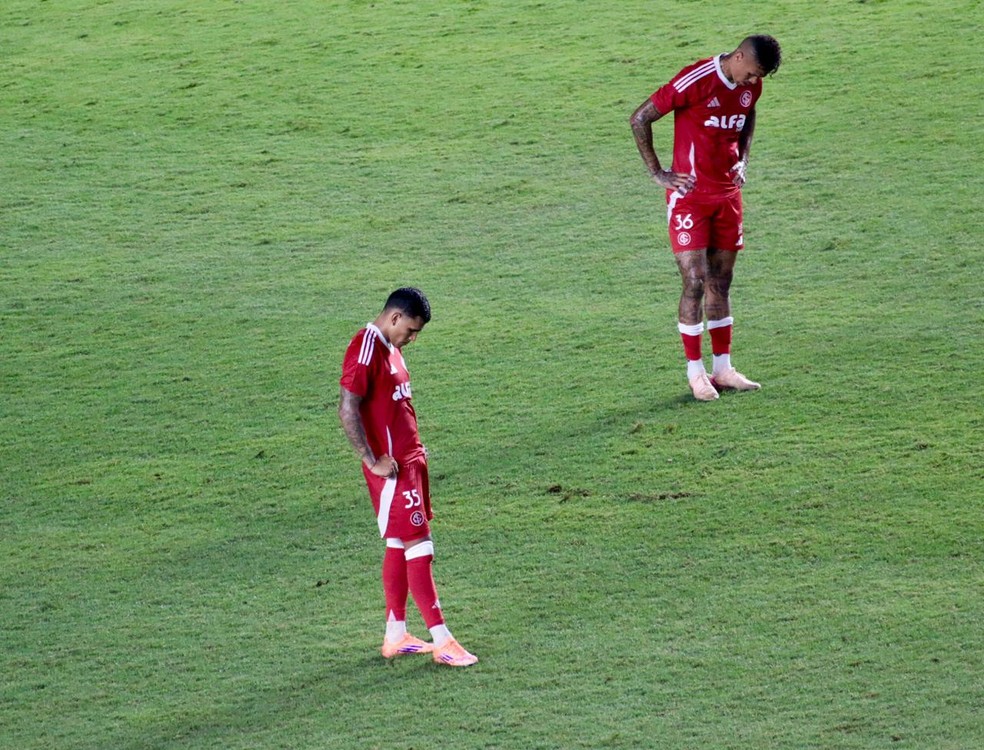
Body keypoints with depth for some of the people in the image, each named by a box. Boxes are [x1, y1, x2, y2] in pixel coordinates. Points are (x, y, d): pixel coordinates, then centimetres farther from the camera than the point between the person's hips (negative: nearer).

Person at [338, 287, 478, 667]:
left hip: (409, 461, 10)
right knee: (418, 547, -9)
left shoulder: (389, 348, 14)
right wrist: (372, 461, -21)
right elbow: (347, 410, -23)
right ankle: (442, 641, -8)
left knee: (399, 546, 12)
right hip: (392, 469, -10)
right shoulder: (366, 350, -17)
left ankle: (395, 635, 18)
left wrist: (414, 447, 14)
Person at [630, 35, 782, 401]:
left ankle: (722, 368, 16)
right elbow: (639, 119, -14)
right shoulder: (696, 81, -19)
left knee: (721, 283, 10)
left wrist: (742, 159, 12)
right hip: (690, 196, -6)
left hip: (728, 195, 6)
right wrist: (657, 173, -11)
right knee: (695, 282, -8)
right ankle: (695, 371, 1)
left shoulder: (751, 85, 2)